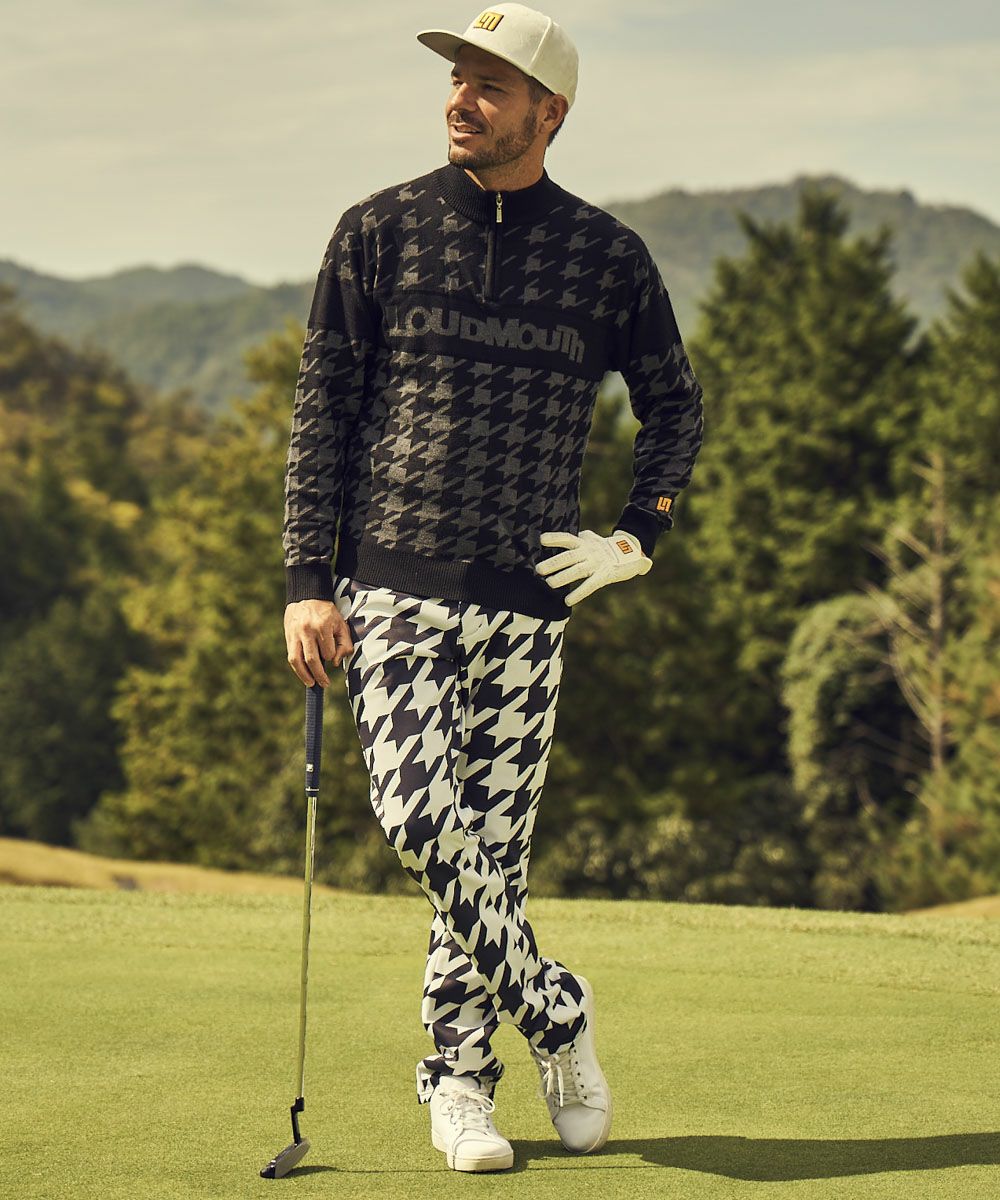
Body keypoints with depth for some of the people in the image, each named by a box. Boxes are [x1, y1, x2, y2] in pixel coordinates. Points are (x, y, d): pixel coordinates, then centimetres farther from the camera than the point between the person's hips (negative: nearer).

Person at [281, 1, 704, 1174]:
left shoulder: (606, 254, 6)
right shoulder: (380, 231, 4)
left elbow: (675, 401, 21)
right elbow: (320, 409, 4)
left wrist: (640, 535, 8)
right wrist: (306, 581, -2)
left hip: (529, 597, 1)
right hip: (392, 587, -1)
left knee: (492, 846, 2)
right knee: (422, 819, -16)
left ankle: (457, 1078, 16)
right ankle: (553, 1013, 4)